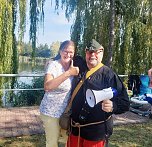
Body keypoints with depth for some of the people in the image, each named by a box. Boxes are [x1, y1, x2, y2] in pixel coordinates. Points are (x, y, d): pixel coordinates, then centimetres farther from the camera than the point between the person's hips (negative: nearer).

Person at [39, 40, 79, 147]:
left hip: (67, 111, 6)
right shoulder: (53, 65, -15)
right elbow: (47, 86, -33)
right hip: (51, 112, -5)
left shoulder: (73, 66, 3)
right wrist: (68, 73, -34)